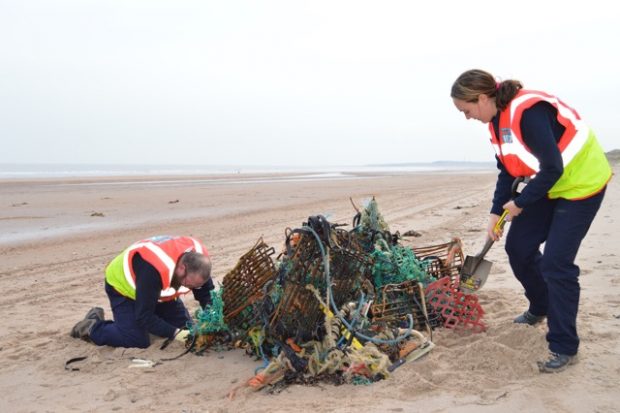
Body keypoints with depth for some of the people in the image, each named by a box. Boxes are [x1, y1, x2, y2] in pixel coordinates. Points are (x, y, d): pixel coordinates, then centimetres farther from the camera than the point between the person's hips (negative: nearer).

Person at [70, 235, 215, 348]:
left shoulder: (199, 259, -25)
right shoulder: (153, 270, -44)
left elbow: (207, 295, -10)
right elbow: (144, 317, -36)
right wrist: (175, 333, -40)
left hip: (158, 290, 7)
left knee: (185, 327, 2)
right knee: (137, 340, -21)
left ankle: (138, 323, 20)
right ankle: (92, 327, 4)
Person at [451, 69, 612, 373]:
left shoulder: (529, 112, -29)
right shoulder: (498, 119, 0)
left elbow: (553, 169, -29)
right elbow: (507, 172, 6)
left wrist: (519, 204, -17)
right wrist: (496, 214, 2)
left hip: (581, 184, -9)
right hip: (547, 185, 9)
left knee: (555, 263, -12)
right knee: (518, 246, 9)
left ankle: (564, 348, 1)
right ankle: (540, 309, 34)